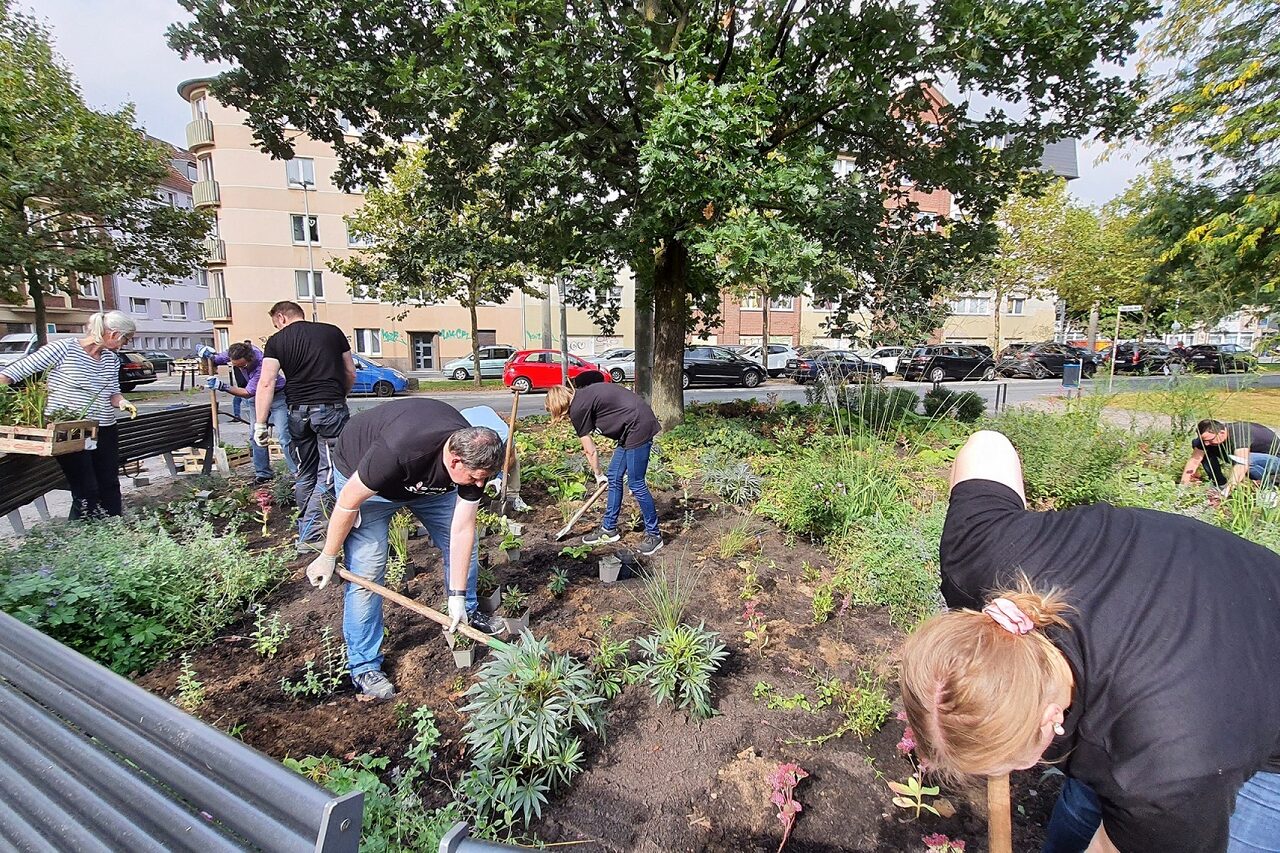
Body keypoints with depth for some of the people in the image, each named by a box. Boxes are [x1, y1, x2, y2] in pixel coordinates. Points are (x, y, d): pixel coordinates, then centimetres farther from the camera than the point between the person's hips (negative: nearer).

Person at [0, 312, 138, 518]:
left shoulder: (112, 359, 8)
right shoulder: (63, 349, -11)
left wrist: (121, 401, -9)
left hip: (105, 432, 6)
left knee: (110, 487, 9)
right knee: (86, 493, -6)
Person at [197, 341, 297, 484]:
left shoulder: (262, 364, -35)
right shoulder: (237, 353, -16)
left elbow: (248, 393, -29)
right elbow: (218, 359, 5)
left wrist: (223, 386, -35)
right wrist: (209, 355, -17)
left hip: (276, 396, -7)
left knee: (284, 437, -13)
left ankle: (298, 473, -9)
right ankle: (263, 473, 15)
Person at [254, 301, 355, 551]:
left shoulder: (277, 341, 5)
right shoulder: (332, 332, 7)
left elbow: (266, 383, -5)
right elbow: (350, 374, 10)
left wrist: (260, 424, -5)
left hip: (298, 412, 2)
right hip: (331, 409, -2)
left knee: (304, 473, 16)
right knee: (328, 473, -1)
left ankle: (304, 531, 26)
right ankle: (311, 537, -6)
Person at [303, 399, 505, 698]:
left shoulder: (474, 459, -27)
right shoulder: (398, 451, -45)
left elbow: (462, 530, -20)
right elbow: (348, 503, -27)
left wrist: (457, 597, -18)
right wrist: (328, 557, -14)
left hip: (429, 480, 5)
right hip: (362, 478, -5)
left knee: (465, 544, 3)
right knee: (367, 570, -12)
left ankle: (468, 611, 29)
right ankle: (364, 666, 5)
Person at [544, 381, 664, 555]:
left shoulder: (577, 410, -9)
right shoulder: (585, 395, 16)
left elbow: (590, 451, -1)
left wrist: (598, 475, 15)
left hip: (638, 428, -10)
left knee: (636, 484, -3)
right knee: (614, 477, 13)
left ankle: (654, 534, 10)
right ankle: (609, 529, 23)